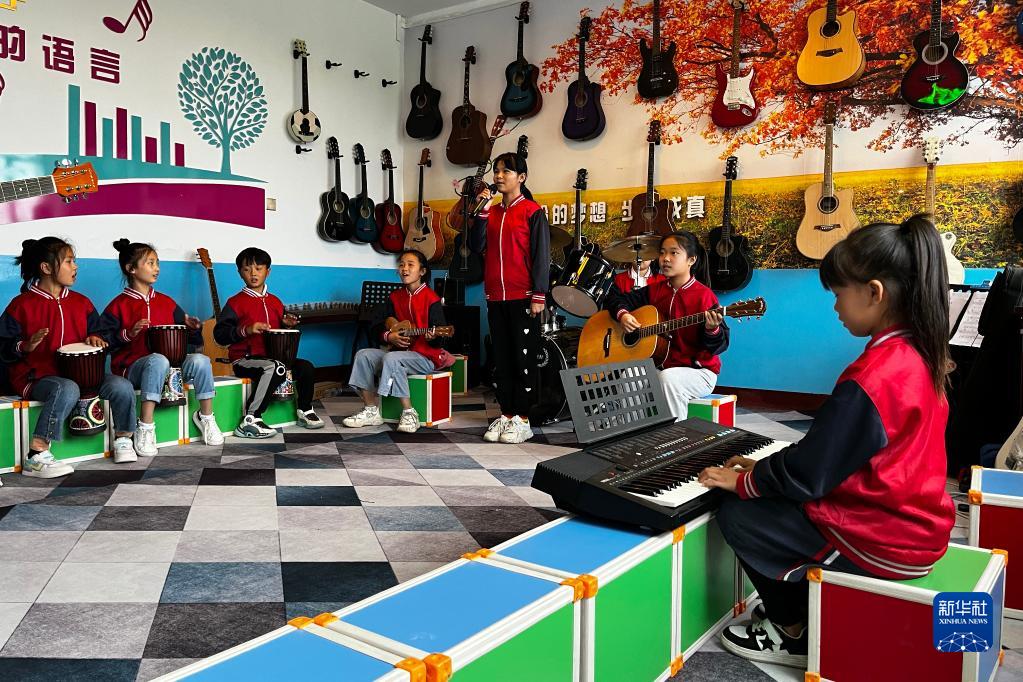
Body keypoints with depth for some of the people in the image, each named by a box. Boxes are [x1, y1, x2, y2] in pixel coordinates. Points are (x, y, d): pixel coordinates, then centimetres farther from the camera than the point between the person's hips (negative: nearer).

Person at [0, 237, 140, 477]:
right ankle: (36, 457, -32)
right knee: (67, 389, -39)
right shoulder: (22, 305, -1)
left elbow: (100, 329, 23)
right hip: (36, 377, -5)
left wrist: (96, 338, 0)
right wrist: (26, 346, -23)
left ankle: (123, 438, 6)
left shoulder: (81, 302, 14)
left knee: (121, 385, -19)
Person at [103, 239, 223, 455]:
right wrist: (129, 334, -21)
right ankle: (145, 426, -34)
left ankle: (205, 415, -6)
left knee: (200, 360, -24)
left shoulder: (166, 302, 16)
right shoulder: (118, 306, 1)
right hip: (132, 369, -4)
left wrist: (192, 327, -3)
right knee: (158, 360, -39)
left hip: (170, 364, 4)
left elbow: (191, 339, 18)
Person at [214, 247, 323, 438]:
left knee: (305, 366, -10)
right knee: (275, 368, -34)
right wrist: (246, 330, -22)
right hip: (244, 359, -6)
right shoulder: (236, 302, -3)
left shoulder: (275, 302, 16)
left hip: (272, 356, 6)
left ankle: (305, 410, 14)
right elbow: (219, 334, -10)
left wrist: (286, 324, 5)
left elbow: (279, 332, 27)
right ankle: (250, 421, -28)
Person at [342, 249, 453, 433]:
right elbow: (375, 328, 12)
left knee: (391, 359, -33)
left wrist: (432, 337, -33)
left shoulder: (431, 299, -7)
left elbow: (439, 338, -11)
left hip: (426, 356, -7)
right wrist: (389, 336, -8)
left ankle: (409, 412, -24)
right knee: (363, 355, -13)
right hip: (398, 350, 7)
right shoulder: (395, 297, 11)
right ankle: (371, 411, -8)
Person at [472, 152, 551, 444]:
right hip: (496, 296, 6)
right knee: (501, 357, 9)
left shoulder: (532, 211, -2)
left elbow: (541, 254, -7)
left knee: (524, 357, -1)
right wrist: (482, 211, -3)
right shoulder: (492, 212, 14)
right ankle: (507, 415, 17)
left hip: (523, 297, -6)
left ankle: (523, 420, 5)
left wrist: (539, 295, -13)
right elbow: (479, 246, 3)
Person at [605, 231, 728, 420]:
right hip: (660, 366, 5)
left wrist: (712, 330, -34)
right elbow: (617, 298, 15)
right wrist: (622, 314, -6)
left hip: (698, 371, -5)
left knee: (668, 378, -35)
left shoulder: (703, 296, -9)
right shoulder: (655, 290, 8)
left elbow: (719, 346, -12)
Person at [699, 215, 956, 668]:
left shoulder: (869, 378, -29)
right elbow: (831, 449, 9)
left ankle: (792, 632, 17)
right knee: (777, 502, 20)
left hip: (879, 543, -9)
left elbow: (808, 475, -22)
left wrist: (743, 482, -6)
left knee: (737, 516, -1)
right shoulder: (918, 355, 1)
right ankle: (793, 604, 27)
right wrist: (767, 468, 9)